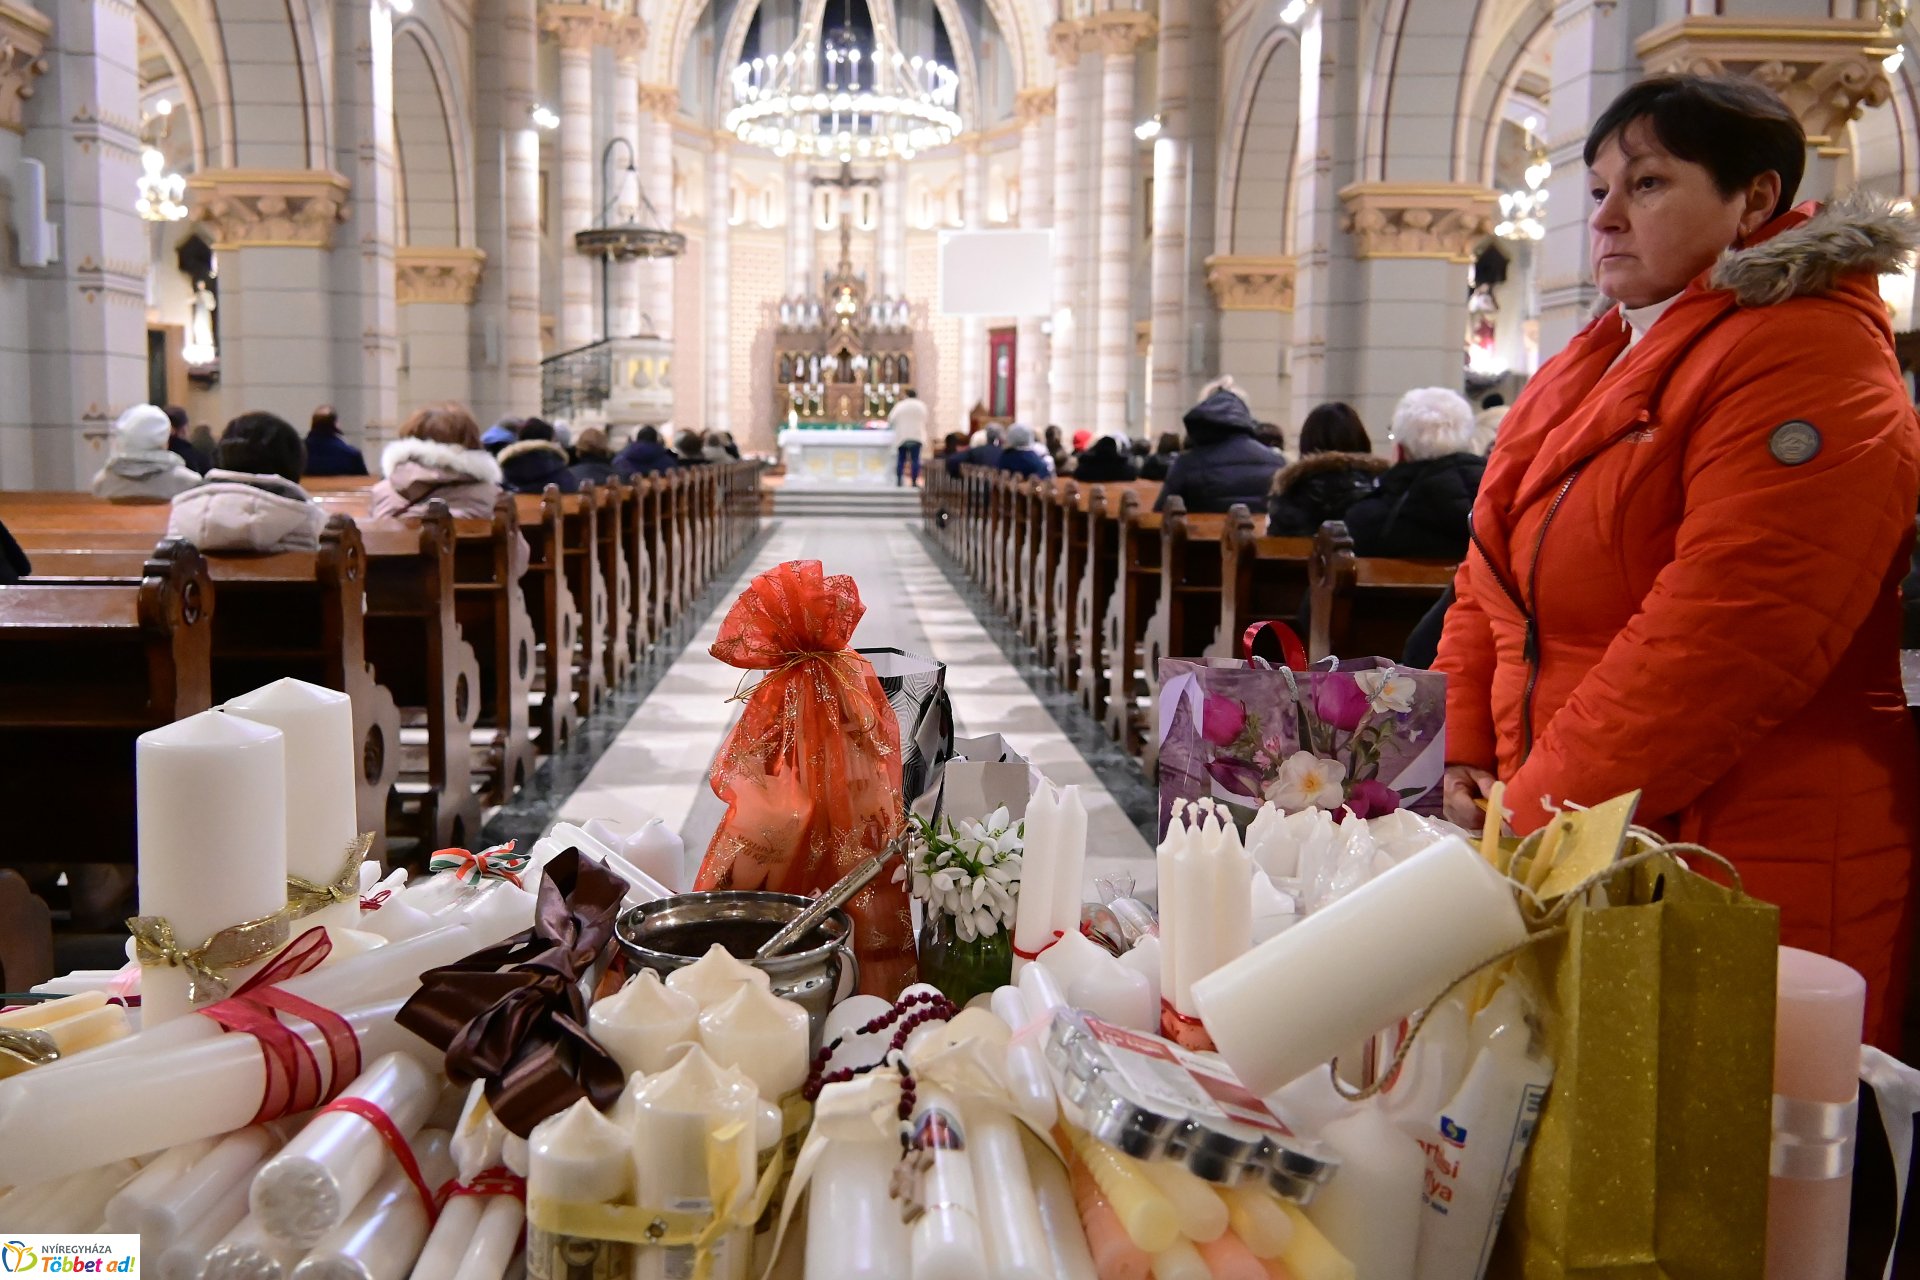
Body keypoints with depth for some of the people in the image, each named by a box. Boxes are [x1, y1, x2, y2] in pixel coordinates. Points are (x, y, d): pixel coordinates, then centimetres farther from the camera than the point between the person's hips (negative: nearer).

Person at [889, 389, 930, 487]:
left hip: (902, 436, 0)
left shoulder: (900, 406, 1)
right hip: (916, 436, 0)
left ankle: (898, 481, 1)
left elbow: (891, 419, -1)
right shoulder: (921, 406, 5)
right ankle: (915, 482, -6)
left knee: (901, 459, 5)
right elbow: (925, 421, 8)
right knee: (915, 459, -1)